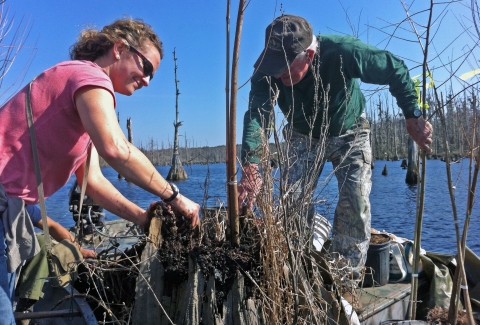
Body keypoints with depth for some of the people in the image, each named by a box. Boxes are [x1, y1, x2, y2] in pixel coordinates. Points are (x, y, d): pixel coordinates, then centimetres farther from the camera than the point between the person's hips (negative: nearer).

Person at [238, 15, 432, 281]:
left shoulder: (344, 52, -34)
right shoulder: (268, 71, -29)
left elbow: (396, 70, -19)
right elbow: (257, 114, -41)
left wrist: (413, 117, -21)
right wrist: (250, 168, -56)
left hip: (350, 134, -1)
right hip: (303, 138, 2)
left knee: (356, 203, -11)